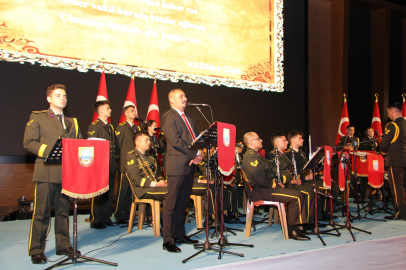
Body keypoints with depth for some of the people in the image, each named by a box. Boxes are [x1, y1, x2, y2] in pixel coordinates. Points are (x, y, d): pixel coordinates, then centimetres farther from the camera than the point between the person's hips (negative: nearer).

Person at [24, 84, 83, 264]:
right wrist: (50, 152, -15)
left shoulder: (72, 122, 19)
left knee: (63, 211, 12)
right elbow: (28, 143, -5)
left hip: (66, 173, 5)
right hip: (46, 173, -4)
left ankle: (63, 246, 22)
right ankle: (36, 251, 7)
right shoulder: (37, 117, 5)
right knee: (41, 212, -3)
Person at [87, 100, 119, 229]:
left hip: (111, 166, 7)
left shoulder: (110, 127, 19)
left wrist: (116, 156, 10)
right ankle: (95, 221, 5)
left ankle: (106, 218, 19)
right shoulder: (93, 126, -6)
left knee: (109, 194, 10)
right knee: (98, 194, -3)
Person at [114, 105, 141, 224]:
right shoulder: (120, 127, -1)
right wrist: (121, 159, -8)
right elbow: (118, 145, -5)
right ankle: (119, 216, 3)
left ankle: (129, 214, 17)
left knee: (132, 190, 8)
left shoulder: (137, 128, 18)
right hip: (125, 164, -6)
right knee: (122, 190, -4)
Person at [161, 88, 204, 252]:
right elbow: (175, 140, -17)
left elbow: (197, 138, 17)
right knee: (172, 202, -4)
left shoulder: (188, 118, 20)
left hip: (190, 164, 8)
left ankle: (179, 234, 21)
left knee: (183, 202, 12)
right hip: (177, 165, -8)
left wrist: (199, 153, -3)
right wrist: (195, 154, -14)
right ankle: (167, 239, 2)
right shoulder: (168, 117, -7)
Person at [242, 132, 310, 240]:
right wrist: (275, 184, -10)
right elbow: (261, 179, -25)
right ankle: (292, 230, -7)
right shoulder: (251, 158, -17)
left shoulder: (255, 155, 19)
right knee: (297, 196, -18)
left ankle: (299, 225, 5)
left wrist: (276, 182, 8)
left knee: (298, 194, 6)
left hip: (264, 188, 11)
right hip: (258, 191, -11)